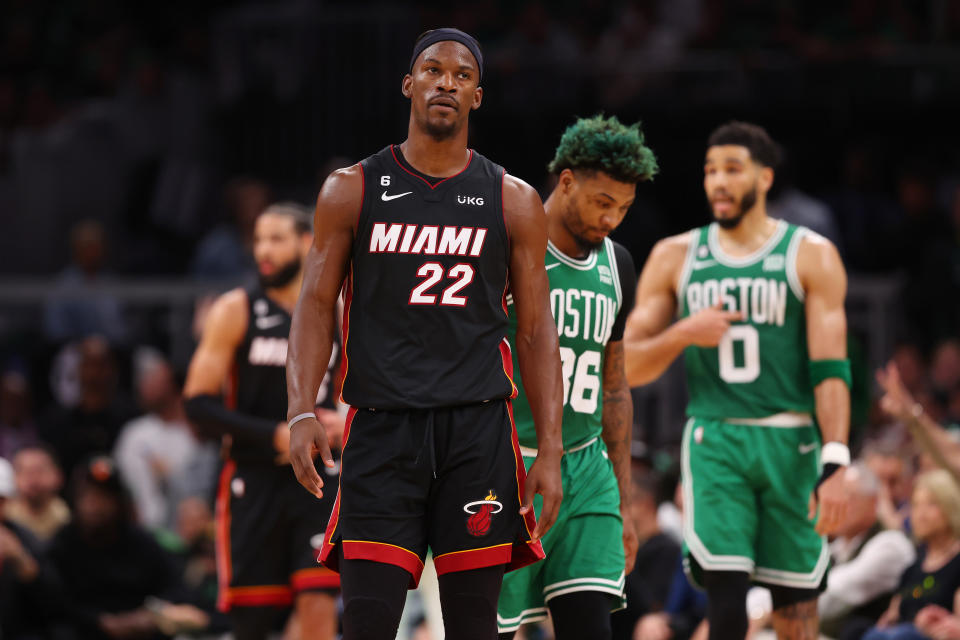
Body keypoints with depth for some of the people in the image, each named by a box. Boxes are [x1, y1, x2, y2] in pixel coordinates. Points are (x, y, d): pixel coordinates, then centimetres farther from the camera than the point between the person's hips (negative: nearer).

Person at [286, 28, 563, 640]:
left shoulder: (513, 202, 8)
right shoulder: (351, 191, 6)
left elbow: (536, 331, 7)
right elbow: (316, 306, 4)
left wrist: (551, 450, -1)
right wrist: (301, 411, -11)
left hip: (477, 428, 1)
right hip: (381, 426, -1)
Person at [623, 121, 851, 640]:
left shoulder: (811, 256, 3)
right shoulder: (676, 257, 10)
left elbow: (831, 369, -4)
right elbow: (626, 367, 10)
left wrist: (834, 466, -15)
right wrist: (681, 334, -10)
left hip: (789, 443, -1)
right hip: (715, 441, 1)